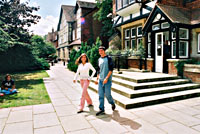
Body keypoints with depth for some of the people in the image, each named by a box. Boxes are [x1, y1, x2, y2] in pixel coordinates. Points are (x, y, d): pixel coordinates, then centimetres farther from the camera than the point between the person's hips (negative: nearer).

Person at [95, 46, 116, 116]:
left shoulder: (108, 58, -5)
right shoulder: (99, 59, 14)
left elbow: (111, 69, -12)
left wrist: (106, 78, -20)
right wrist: (97, 79, 16)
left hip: (107, 80, -5)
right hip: (100, 80, 6)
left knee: (107, 94, -2)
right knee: (100, 95, 4)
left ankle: (112, 103, 27)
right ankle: (101, 109, 13)